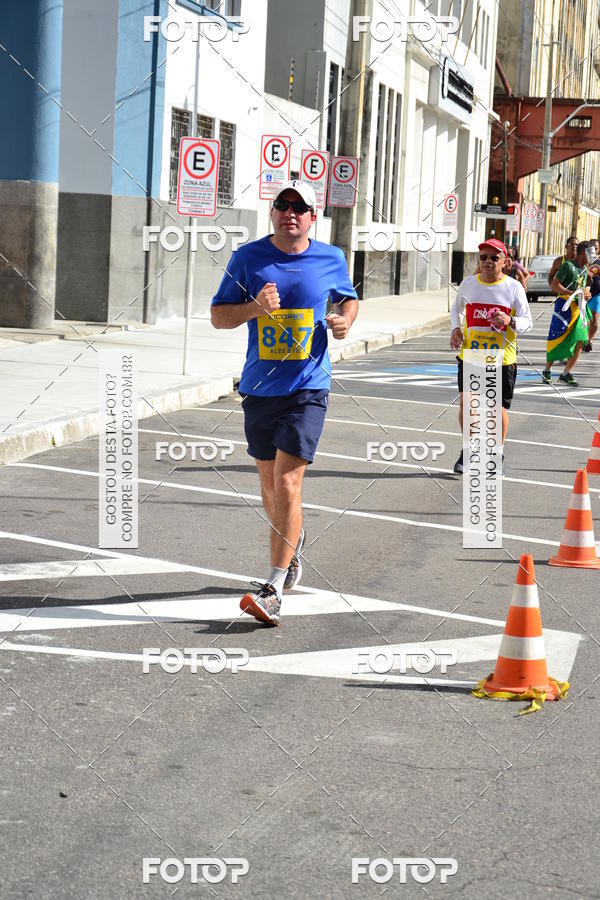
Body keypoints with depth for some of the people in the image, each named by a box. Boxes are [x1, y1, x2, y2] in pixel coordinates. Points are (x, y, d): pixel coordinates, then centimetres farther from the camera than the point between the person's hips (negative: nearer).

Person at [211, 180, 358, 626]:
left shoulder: (331, 259, 2)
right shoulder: (248, 257, 1)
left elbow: (348, 297, 21)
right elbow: (218, 315, 2)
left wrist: (345, 319, -2)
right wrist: (255, 307, -16)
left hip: (307, 390, -3)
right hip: (259, 388, 3)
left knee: (287, 484, -14)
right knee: (270, 486, 15)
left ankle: (273, 590, -14)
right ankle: (294, 539, 47)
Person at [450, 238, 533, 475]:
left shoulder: (514, 287, -4)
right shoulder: (468, 283, 3)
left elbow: (527, 321, -3)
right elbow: (456, 309, 21)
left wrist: (510, 321, -23)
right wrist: (455, 328, 3)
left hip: (502, 358, -2)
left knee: (499, 408, 3)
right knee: (466, 404, -2)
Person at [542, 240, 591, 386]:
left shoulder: (585, 269, 14)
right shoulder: (568, 265, -10)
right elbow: (554, 285, -15)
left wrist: (586, 292, 6)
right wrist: (573, 293, -20)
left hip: (579, 307, 7)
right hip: (565, 306, -7)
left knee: (580, 341, -2)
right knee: (557, 339, -2)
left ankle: (567, 374, 4)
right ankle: (547, 371, 12)